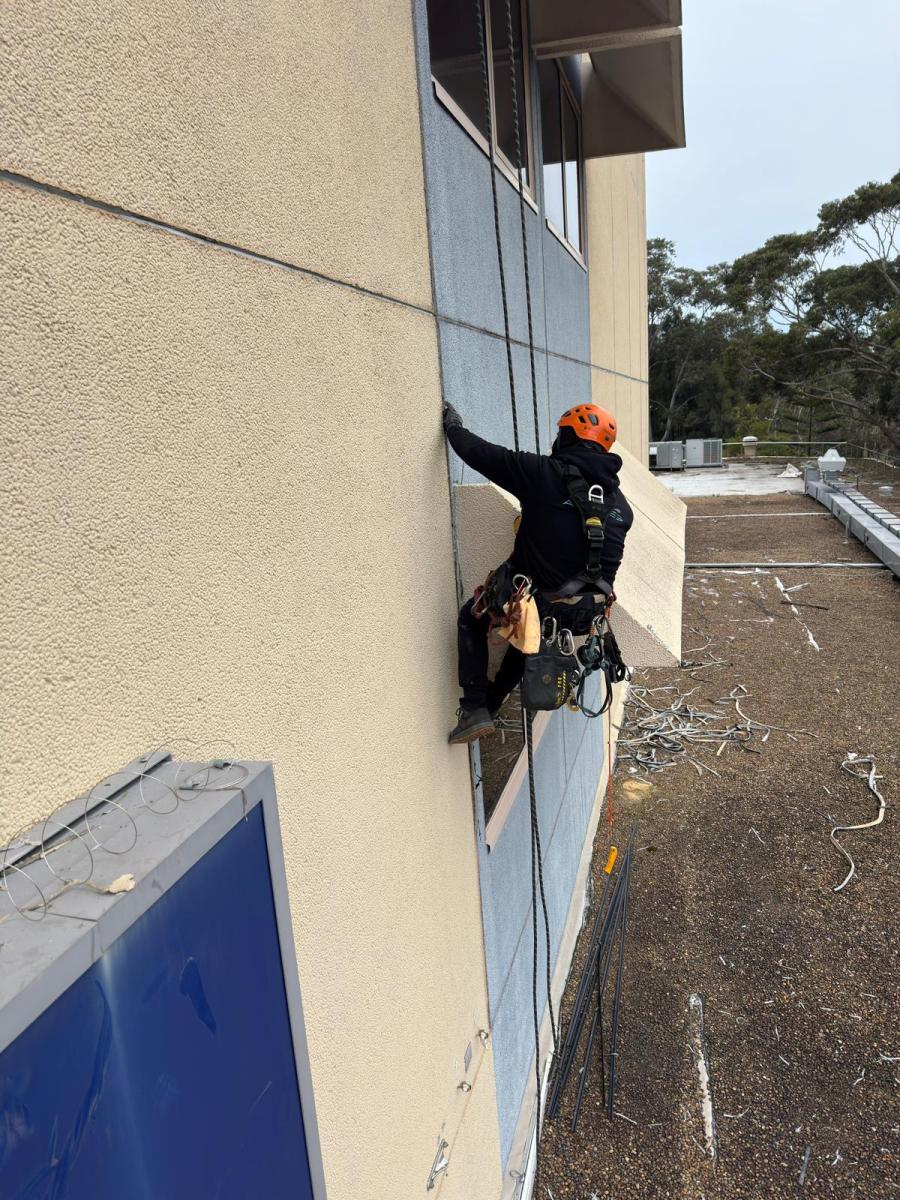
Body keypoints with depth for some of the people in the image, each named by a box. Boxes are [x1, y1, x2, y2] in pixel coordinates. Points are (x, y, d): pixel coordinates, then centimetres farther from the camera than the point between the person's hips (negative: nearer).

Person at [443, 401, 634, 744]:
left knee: (472, 615, 22)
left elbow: (484, 455, -7)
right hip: (589, 612, 6)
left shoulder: (546, 473, -13)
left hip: (543, 606, -6)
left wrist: (454, 427, 11)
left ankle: (474, 710, 12)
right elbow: (607, 558, 14)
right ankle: (490, 704, 44)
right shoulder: (620, 503, 7)